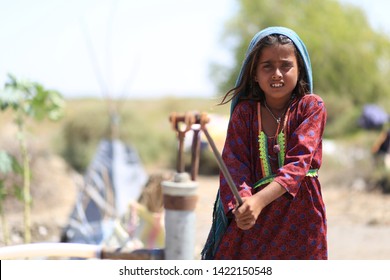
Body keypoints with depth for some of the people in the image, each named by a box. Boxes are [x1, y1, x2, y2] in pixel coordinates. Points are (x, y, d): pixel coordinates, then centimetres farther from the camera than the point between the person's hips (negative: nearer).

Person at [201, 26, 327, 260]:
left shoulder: (311, 107, -5)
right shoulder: (245, 111, 1)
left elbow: (299, 162, -16)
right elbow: (234, 163, -8)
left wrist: (260, 200, -31)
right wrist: (240, 203, -30)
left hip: (299, 215, -1)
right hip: (252, 220, 1)